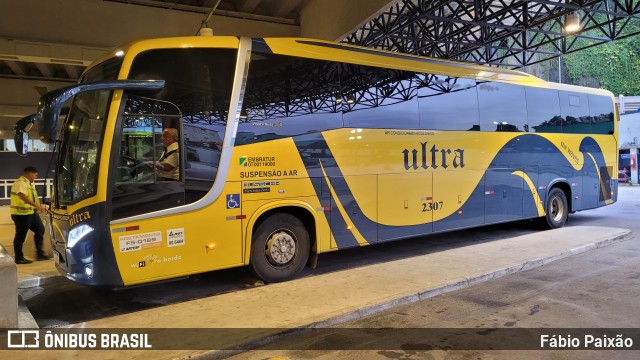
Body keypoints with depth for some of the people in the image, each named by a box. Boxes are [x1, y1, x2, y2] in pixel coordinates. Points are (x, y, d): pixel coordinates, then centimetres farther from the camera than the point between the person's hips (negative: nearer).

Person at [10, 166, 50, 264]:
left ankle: (40, 254, 15)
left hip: (30, 212, 10)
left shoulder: (29, 184, 16)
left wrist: (40, 207, 11)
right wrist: (37, 206, -35)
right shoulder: (20, 183, -16)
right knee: (21, 236, 0)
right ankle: (19, 258, 11)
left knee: (40, 230, 9)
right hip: (21, 214, -10)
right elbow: (23, 197, -30)